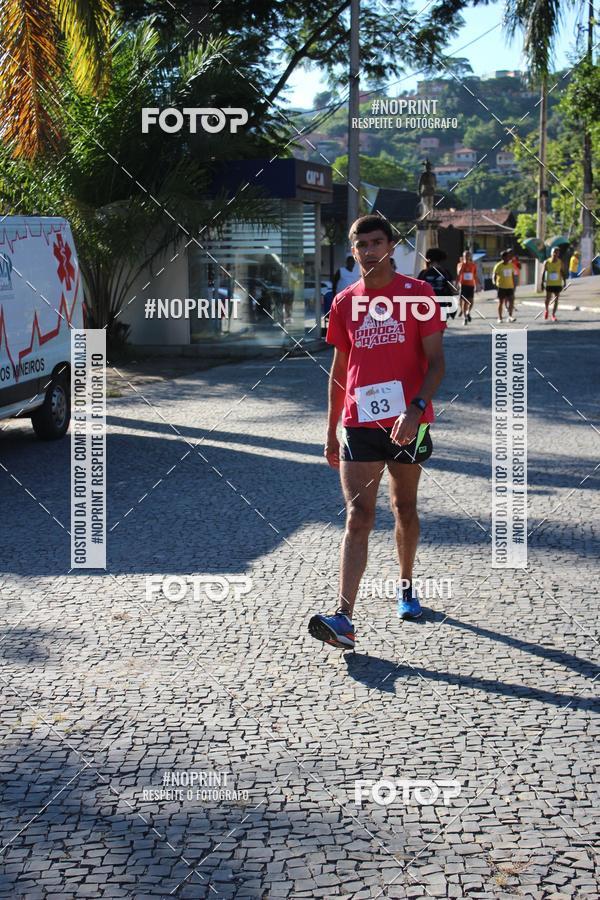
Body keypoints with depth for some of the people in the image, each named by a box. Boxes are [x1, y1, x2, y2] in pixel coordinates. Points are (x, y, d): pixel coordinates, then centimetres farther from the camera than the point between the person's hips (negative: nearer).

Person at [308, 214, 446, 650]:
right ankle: (344, 618, -16)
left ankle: (406, 586, 38)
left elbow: (436, 361, -6)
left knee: (406, 508, 15)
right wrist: (331, 430, 15)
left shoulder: (417, 293, -3)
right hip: (359, 425, 1)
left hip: (408, 424, -1)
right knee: (358, 518, -8)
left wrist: (416, 408, -22)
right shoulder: (344, 303, 6)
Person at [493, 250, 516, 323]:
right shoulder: (498, 266, -7)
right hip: (501, 287, -3)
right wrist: (494, 281, -20)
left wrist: (513, 285, 12)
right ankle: (499, 318, 11)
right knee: (501, 302, 4)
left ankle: (510, 316, -2)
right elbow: (494, 274, -4)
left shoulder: (511, 265, 6)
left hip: (510, 287, 3)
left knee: (511, 301, -7)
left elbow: (513, 275, 14)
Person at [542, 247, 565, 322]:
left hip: (558, 284, 1)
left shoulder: (560, 262, 0)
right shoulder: (547, 262, -5)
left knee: (556, 299, -3)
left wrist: (564, 282, 3)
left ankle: (553, 315, 3)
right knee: (548, 298, 1)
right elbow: (543, 272, -2)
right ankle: (546, 310, 30)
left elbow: (562, 272, 7)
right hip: (549, 283, -1)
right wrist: (542, 282, -7)